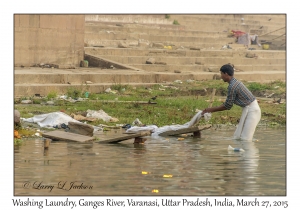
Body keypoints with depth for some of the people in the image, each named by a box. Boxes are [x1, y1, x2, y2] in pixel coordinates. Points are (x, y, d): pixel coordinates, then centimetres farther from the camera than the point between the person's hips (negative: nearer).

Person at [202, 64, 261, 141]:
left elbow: (227, 106, -13)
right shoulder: (235, 82, 11)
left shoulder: (232, 86, -19)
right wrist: (210, 110, 14)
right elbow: (228, 103, 16)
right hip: (248, 109, 10)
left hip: (252, 110, -10)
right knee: (237, 137, 9)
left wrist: (211, 109, -3)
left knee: (245, 139, -10)